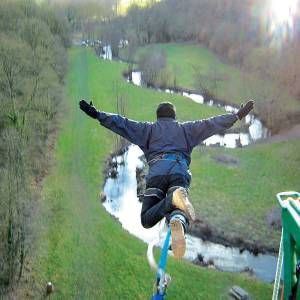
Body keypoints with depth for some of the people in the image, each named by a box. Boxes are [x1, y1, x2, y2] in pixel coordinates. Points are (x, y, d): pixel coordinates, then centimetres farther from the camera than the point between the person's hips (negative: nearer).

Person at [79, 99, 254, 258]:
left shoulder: (149, 129, 28)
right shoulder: (186, 128, 30)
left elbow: (122, 124, 22)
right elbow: (211, 124, 26)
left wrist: (97, 114, 25)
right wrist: (237, 116, 32)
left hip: (157, 171, -1)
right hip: (180, 171, 1)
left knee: (147, 220, -2)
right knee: (178, 212, -8)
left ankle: (173, 199, -32)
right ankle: (178, 221, -49)